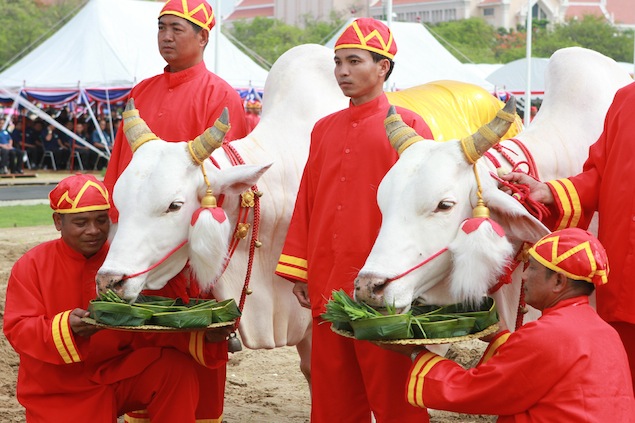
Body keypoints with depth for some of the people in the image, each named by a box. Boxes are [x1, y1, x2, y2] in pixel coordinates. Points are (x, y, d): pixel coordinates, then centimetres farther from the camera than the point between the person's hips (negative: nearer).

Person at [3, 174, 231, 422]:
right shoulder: (31, 266, -4)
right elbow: (18, 329, -15)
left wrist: (202, 336, -25)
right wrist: (66, 328, -36)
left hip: (119, 372, 3)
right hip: (60, 396, -3)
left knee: (176, 366, -21)